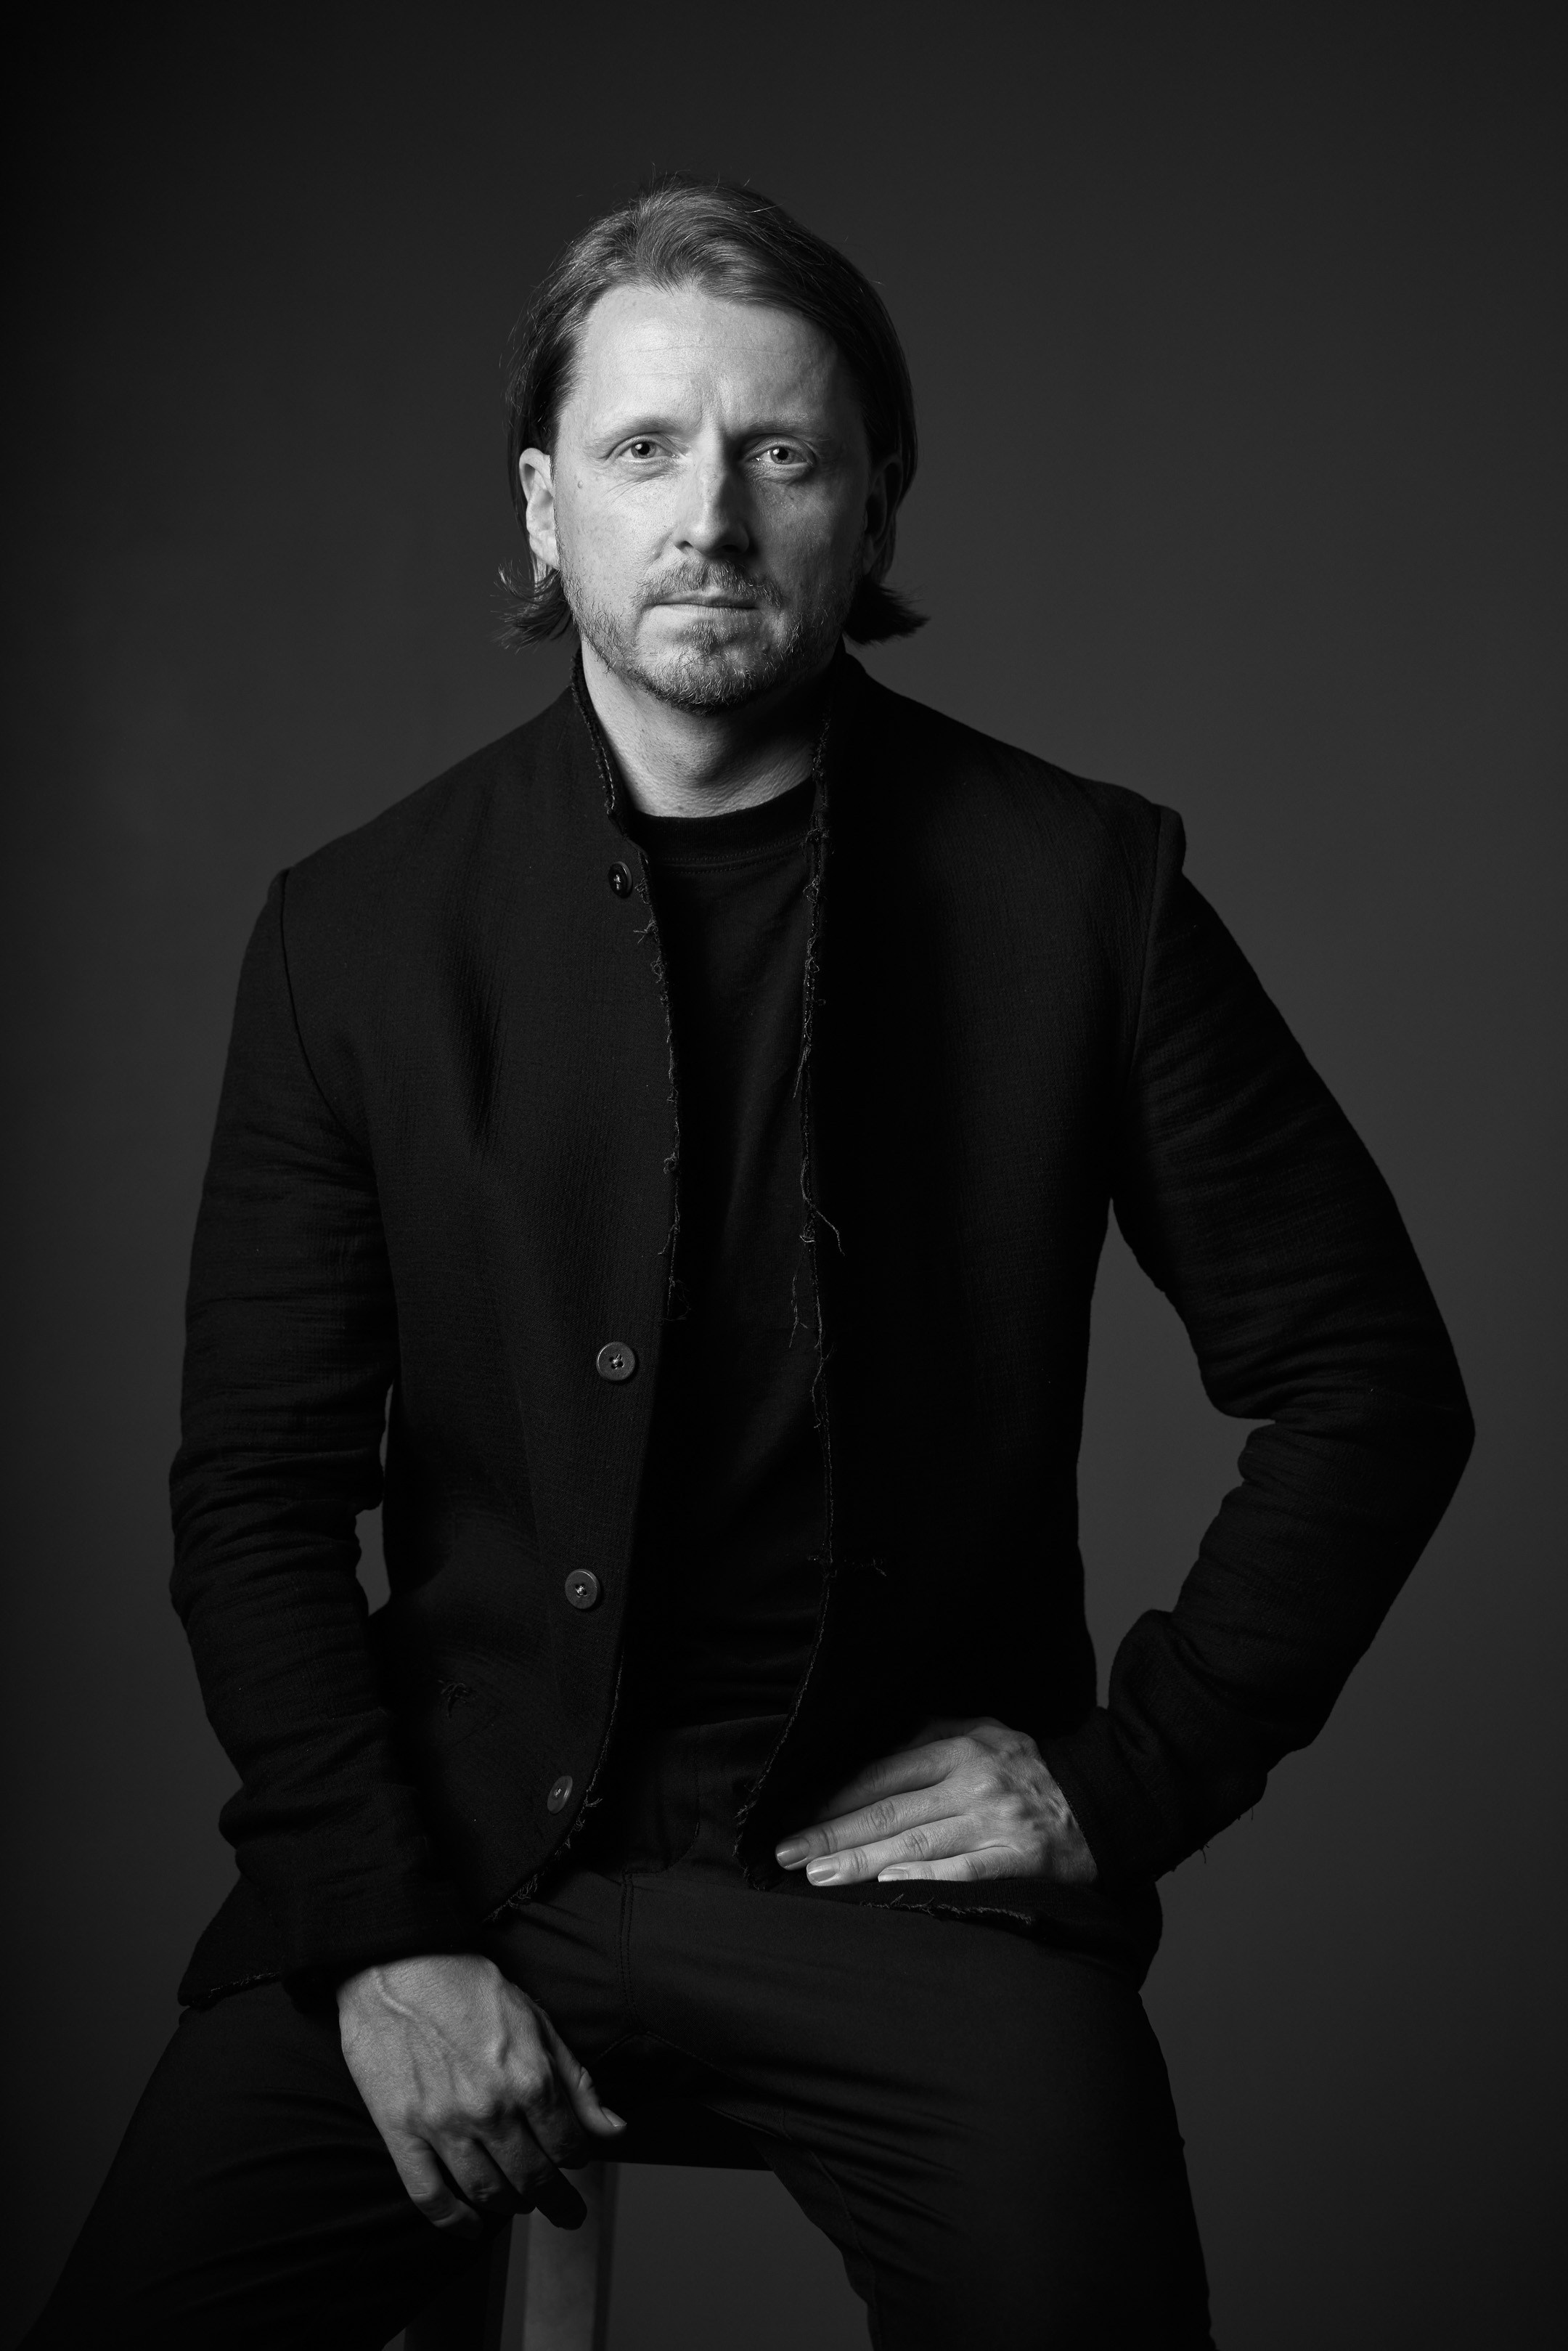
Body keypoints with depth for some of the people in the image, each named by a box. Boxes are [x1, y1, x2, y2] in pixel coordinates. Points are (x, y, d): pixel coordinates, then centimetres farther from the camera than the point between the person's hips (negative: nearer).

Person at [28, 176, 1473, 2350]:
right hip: (458, 1854, 1)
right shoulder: (359, 930, 1)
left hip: (904, 1851, -1)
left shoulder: (1076, 890, -2)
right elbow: (258, 1494, 3)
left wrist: (1138, 1774, -2)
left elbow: (1367, 1380, 5)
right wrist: (377, 1932, -8)